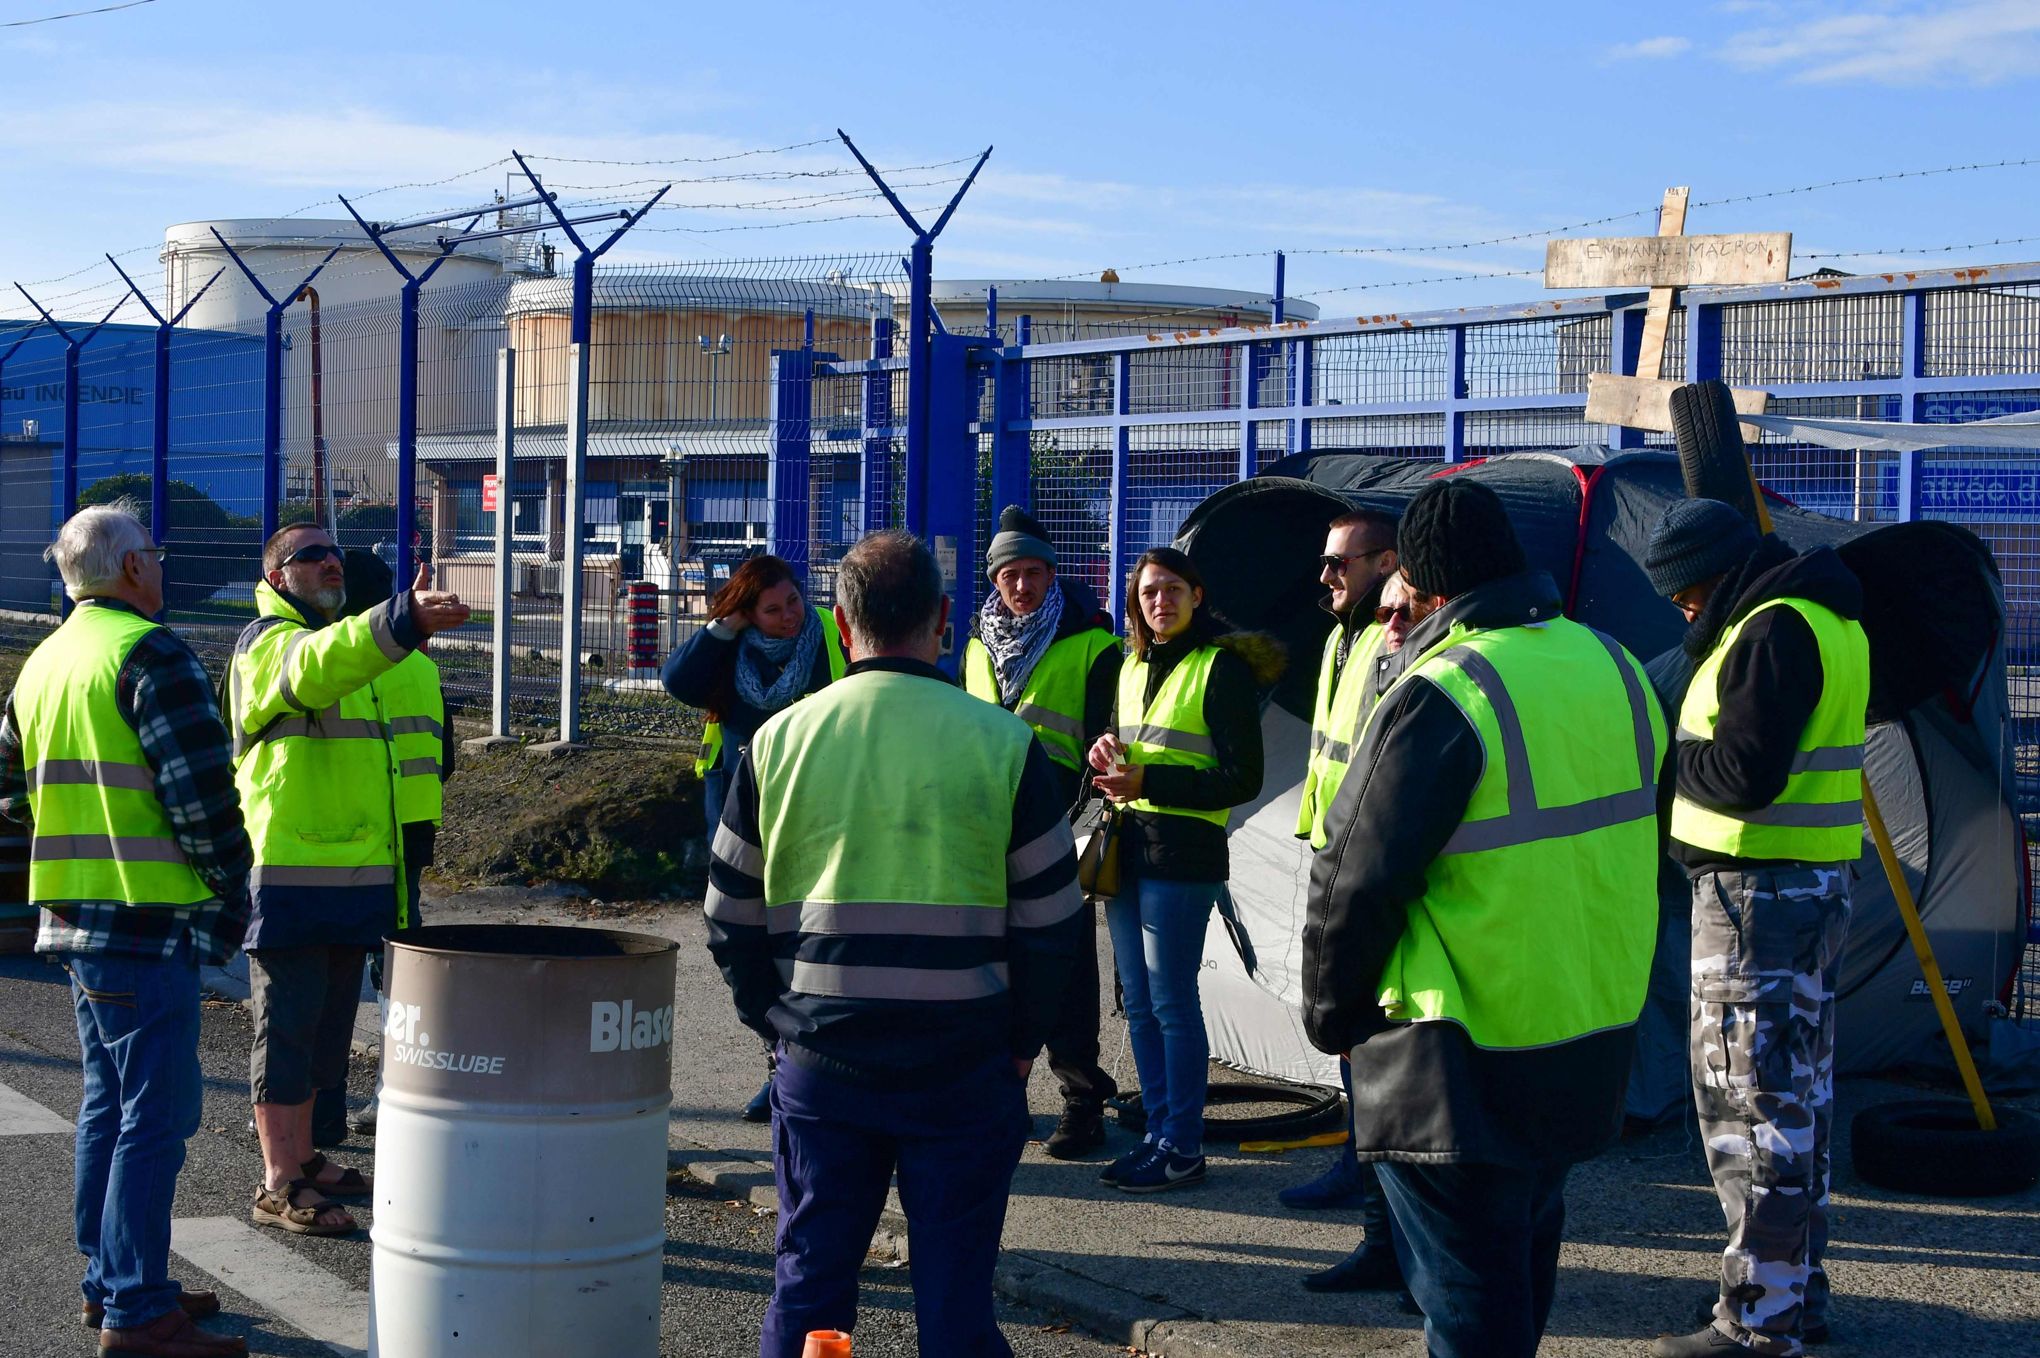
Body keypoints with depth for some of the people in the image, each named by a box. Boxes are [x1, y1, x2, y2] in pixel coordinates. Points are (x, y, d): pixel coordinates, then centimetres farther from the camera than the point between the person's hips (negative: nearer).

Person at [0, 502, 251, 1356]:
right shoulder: (150, 654, -15)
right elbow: (201, 793, -19)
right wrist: (231, 893, -8)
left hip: (71, 919, 9)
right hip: (148, 924, -9)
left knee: (108, 1106, 18)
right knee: (155, 1117, -6)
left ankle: (106, 1281, 26)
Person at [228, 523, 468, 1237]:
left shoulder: (339, 638, 22)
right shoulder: (269, 641, -10)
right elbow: (318, 665, -35)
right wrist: (403, 620, -53)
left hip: (354, 875, 9)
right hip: (291, 875, -9)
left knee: (325, 1024, 16)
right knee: (287, 1025, -5)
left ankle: (303, 1157, 27)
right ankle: (278, 1186, -2)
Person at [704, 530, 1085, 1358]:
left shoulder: (778, 740, 1)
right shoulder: (1004, 743, -4)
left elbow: (731, 916, 6)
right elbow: (1053, 920, -1)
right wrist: (1021, 1042, 10)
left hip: (820, 1067, 2)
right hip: (965, 1070, -1)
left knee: (807, 1288, 11)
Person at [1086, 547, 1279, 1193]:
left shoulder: (1221, 667, -8)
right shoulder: (1132, 666, 15)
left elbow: (1241, 778, -11)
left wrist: (1149, 783, -17)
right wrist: (1107, 753, 2)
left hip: (1182, 854, -8)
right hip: (1126, 850, 8)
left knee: (1172, 1003, -6)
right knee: (1138, 1004, 10)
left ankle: (1183, 1146, 2)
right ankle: (1159, 1134, 19)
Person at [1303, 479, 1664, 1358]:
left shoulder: (1439, 697, -20)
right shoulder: (1611, 666, 4)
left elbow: (1357, 886, -16)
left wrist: (1331, 1017, -4)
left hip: (1465, 1061, -8)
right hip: (1596, 1034, 8)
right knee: (1525, 1252, 23)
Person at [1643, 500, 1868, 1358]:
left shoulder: (1773, 630, -19)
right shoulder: (1826, 618, 15)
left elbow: (1745, 773, -25)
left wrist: (1668, 750, -9)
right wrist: (1692, 750, 5)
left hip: (1757, 893, -11)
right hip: (1814, 883, 11)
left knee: (1751, 1096, -6)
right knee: (1797, 1092, 16)